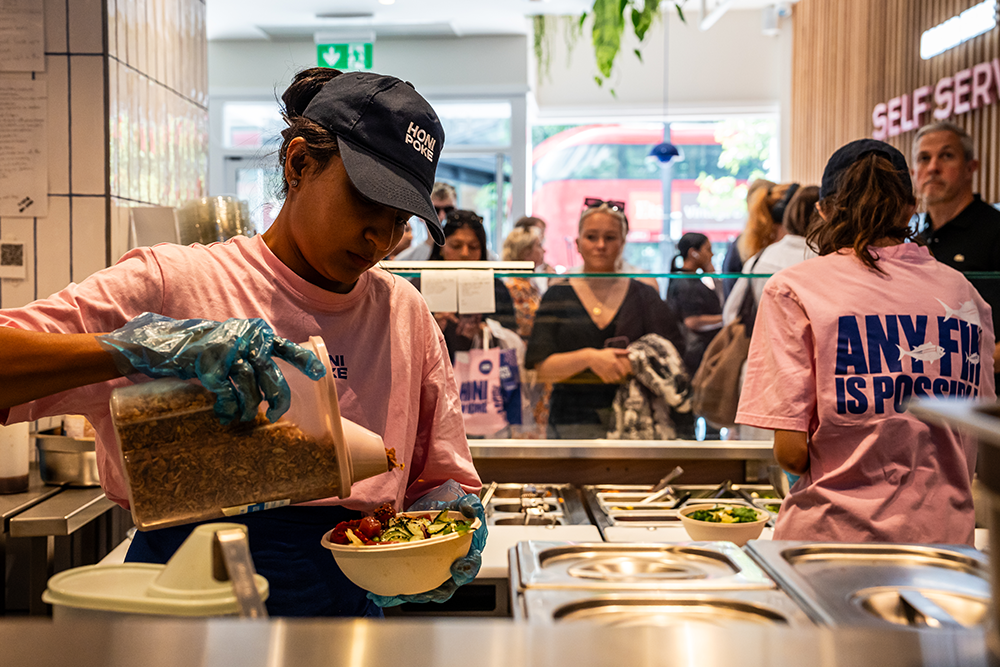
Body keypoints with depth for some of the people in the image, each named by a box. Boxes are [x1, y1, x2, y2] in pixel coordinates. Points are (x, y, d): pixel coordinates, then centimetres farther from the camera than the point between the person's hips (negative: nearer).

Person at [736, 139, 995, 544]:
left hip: (835, 532, -4)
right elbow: (976, 455, 11)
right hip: (945, 534, 4)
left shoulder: (793, 288, -7)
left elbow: (791, 452, -11)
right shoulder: (963, 292, 5)